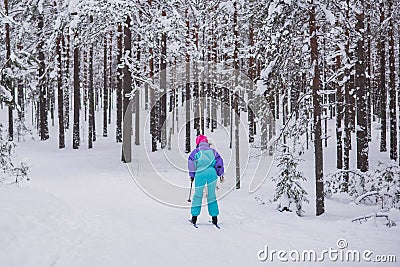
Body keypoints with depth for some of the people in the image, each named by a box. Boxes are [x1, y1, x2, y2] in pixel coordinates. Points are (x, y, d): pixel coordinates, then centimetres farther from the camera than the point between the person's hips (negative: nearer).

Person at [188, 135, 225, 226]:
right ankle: (214, 217, 8)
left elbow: (191, 162, 9)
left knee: (197, 195, 7)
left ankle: (194, 217, 6)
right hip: (212, 172, 2)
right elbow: (219, 161, 15)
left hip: (200, 174, -1)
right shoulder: (212, 151, 22)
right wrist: (221, 174, 15)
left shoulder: (196, 151, 16)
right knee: (212, 195, 9)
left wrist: (192, 175, 14)